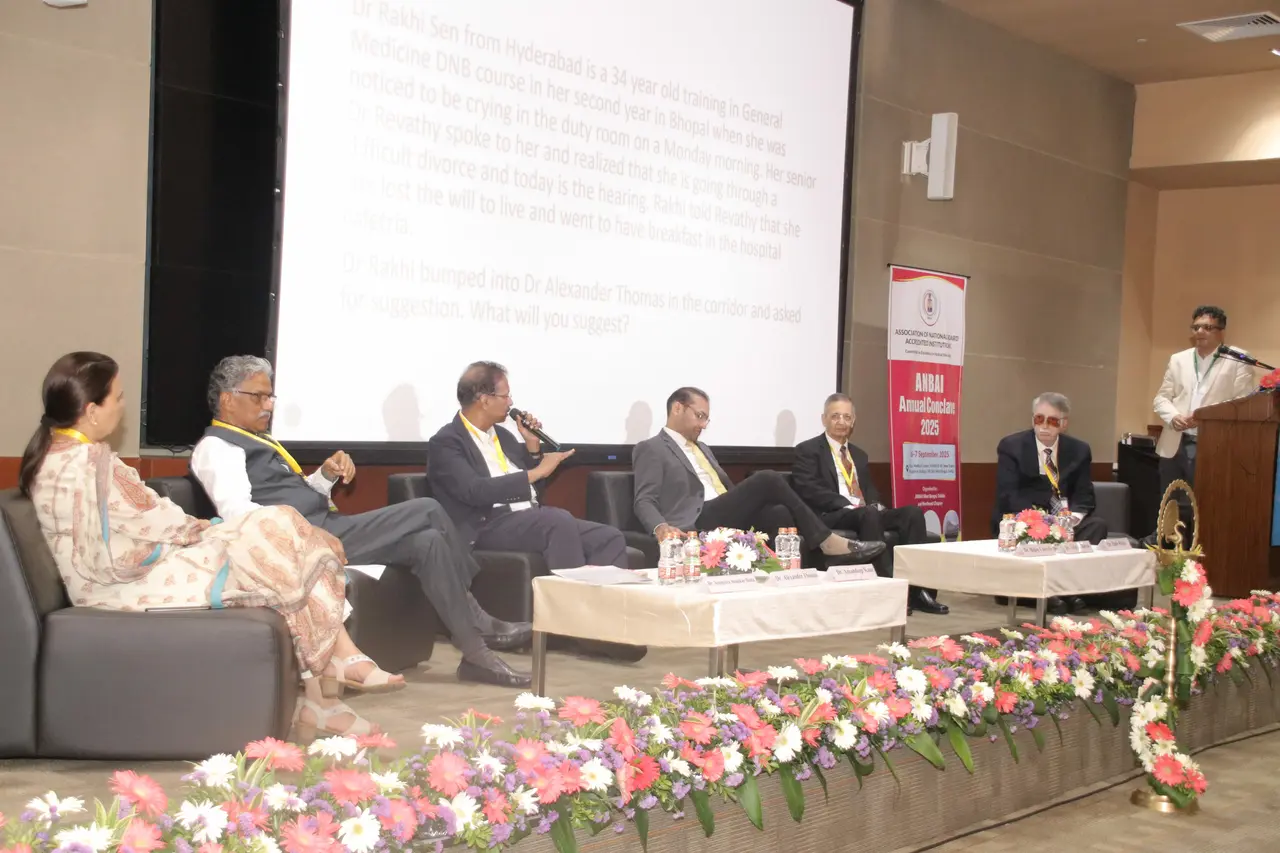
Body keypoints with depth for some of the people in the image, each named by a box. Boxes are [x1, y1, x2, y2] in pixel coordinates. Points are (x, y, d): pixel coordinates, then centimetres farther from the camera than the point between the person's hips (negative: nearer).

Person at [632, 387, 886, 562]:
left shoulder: (702, 449, 31)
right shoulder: (651, 449, 4)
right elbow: (645, 502, -7)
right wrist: (661, 527, -28)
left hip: (730, 519, 8)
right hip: (698, 525, -8)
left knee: (780, 514, -23)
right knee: (767, 480, -20)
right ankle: (828, 542, -15)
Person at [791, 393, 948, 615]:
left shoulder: (859, 454, 27)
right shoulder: (808, 450, 3)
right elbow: (808, 490, -10)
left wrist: (876, 505, -2)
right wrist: (847, 505, -20)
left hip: (865, 514, 7)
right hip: (830, 517, -7)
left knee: (913, 512, -18)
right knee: (868, 515, -38)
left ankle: (918, 591, -26)